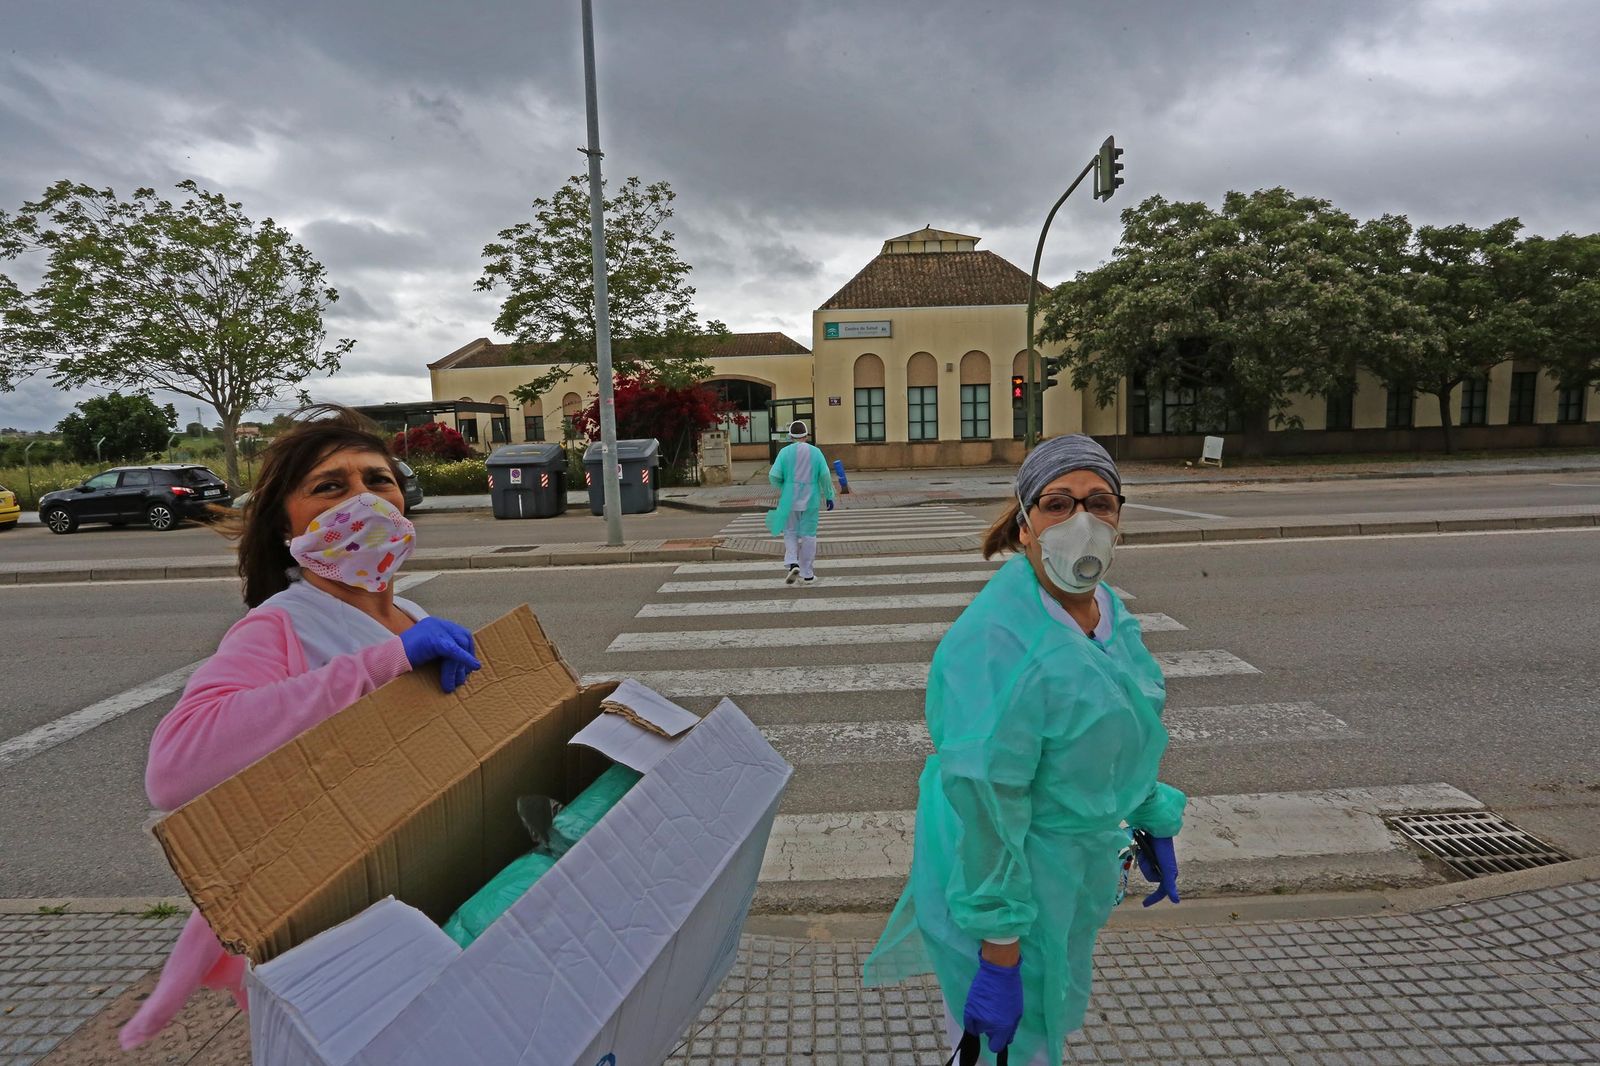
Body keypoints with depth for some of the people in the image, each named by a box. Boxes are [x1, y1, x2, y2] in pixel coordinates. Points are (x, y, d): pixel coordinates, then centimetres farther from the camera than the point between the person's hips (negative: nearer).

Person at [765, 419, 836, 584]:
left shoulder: (785, 452, -4)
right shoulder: (815, 452, -1)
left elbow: (774, 475, -9)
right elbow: (825, 475, -8)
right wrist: (829, 496, 2)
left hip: (790, 499, -1)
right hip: (810, 500, 1)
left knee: (790, 533, 13)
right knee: (808, 535, 8)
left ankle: (792, 563, -8)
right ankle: (807, 574, 11)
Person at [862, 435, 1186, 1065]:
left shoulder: (1107, 606, -3)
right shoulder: (995, 644, -33)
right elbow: (985, 805, -30)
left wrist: (1153, 824, 17)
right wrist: (999, 958, -24)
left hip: (1084, 858, 9)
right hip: (1010, 871, -8)